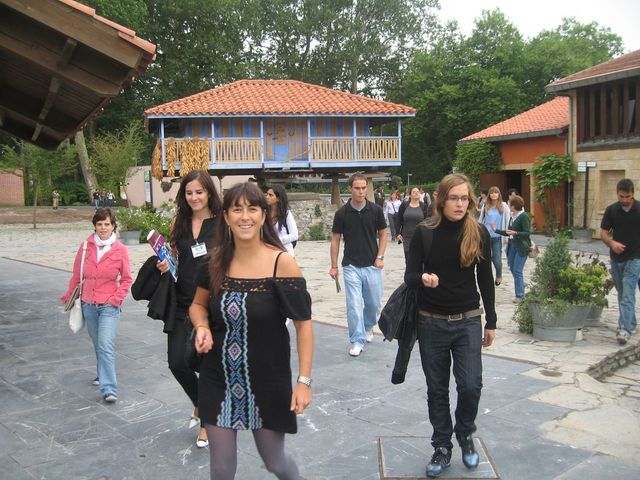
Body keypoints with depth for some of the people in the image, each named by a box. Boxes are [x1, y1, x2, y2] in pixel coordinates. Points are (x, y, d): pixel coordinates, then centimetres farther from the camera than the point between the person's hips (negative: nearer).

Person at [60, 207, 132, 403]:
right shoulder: (86, 246, -1)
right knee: (98, 344, 17)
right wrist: (68, 296, 17)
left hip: (109, 306, -3)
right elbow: (77, 275, 10)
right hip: (88, 305, 4)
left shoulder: (120, 250, -7)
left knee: (106, 346, -13)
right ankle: (103, 375, 38)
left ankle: (109, 389, -14)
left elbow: (126, 279, 2)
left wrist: (116, 298, -8)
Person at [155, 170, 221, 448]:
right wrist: (165, 265, -3)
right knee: (177, 362, 2)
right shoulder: (179, 222, 6)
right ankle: (201, 403, 33)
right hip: (182, 304, 4)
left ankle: (206, 422, 27)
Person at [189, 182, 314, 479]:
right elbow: (198, 304, 13)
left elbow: (303, 324, -10)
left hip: (268, 381, -3)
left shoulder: (282, 263, -14)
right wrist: (202, 328, -9)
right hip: (219, 380, 3)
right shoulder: (216, 261, -4)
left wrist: (304, 380, -13)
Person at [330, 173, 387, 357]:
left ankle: (368, 327, 40)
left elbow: (382, 234, 7)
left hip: (372, 266, 1)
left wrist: (380, 257, -5)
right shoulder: (342, 213, -5)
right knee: (354, 305, -4)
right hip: (351, 267, -1)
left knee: (373, 303, 12)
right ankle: (357, 341, 7)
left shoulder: (376, 210, -3)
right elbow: (335, 239, 2)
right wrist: (334, 266, -1)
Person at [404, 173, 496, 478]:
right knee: (437, 389, 9)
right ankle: (442, 447, 27)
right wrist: (423, 277, -30)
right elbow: (409, 276, -6)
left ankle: (465, 435, 27)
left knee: (471, 385, -3)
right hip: (431, 323, 0)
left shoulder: (479, 233, -3)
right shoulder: (424, 233, -7)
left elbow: (485, 279, 5)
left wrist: (491, 322, 7)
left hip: (468, 321, 1)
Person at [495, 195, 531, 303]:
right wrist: (496, 230, 19)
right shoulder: (512, 217, 11)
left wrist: (515, 233, -30)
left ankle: (519, 295, 2)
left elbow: (527, 233, -18)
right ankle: (521, 288, 28)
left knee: (517, 271, -6)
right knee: (512, 269, 11)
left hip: (521, 247, -8)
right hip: (512, 245, 8)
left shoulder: (524, 217, -13)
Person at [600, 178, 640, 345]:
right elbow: (603, 232, 2)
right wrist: (612, 243, -18)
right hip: (616, 258, 4)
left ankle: (624, 329, -16)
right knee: (622, 294, 14)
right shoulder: (611, 210, 0)